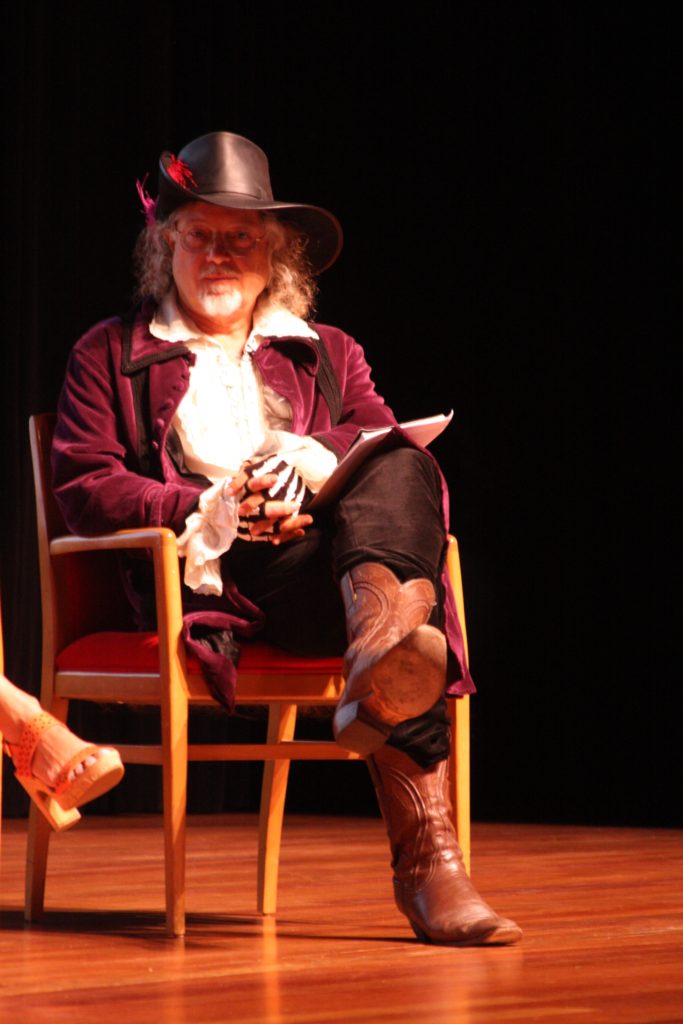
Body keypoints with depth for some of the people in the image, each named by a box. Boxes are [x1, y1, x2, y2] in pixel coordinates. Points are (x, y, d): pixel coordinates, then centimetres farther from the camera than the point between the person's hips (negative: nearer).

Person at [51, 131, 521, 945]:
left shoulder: (328, 353, 30)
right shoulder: (109, 354, 19)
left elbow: (391, 444, 14)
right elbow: (83, 489, 5)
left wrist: (317, 453, -10)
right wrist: (211, 511, -11)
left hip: (321, 550, 4)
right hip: (202, 573, -4)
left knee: (400, 470, -33)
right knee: (403, 598, -35)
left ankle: (382, 636, -64)